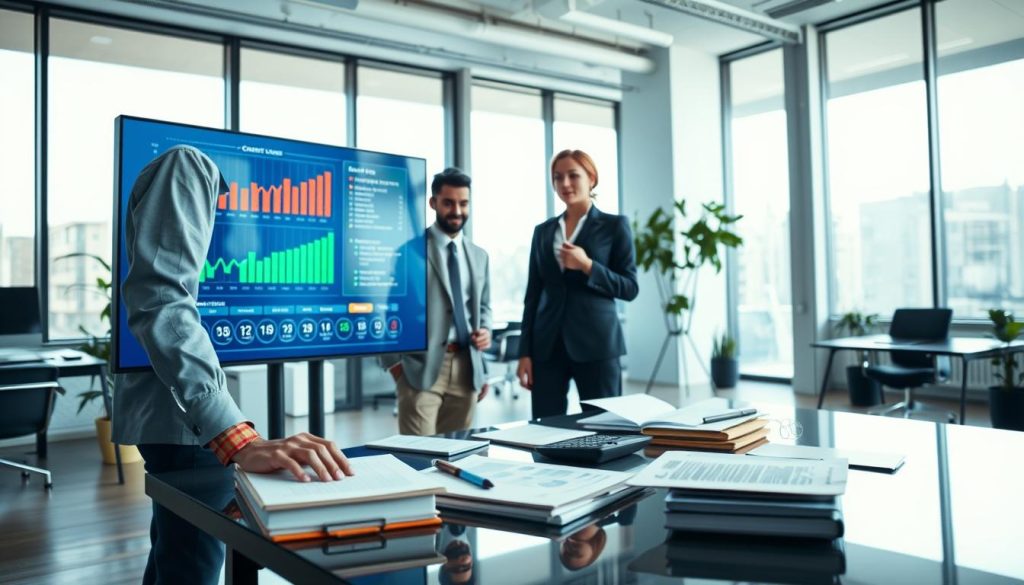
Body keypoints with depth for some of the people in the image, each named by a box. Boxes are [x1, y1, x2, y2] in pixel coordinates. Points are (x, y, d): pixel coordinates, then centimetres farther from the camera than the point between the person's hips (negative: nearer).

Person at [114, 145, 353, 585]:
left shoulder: (204, 174, 16)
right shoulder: (190, 164, -15)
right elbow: (160, 299, -30)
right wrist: (238, 439, -41)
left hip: (180, 407, 11)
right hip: (184, 410, -11)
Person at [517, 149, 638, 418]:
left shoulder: (614, 225, 2)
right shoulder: (543, 231, 12)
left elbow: (629, 288, -2)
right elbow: (532, 295, 11)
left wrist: (587, 266, -16)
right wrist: (525, 352, 5)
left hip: (596, 343, -3)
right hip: (548, 345, 3)